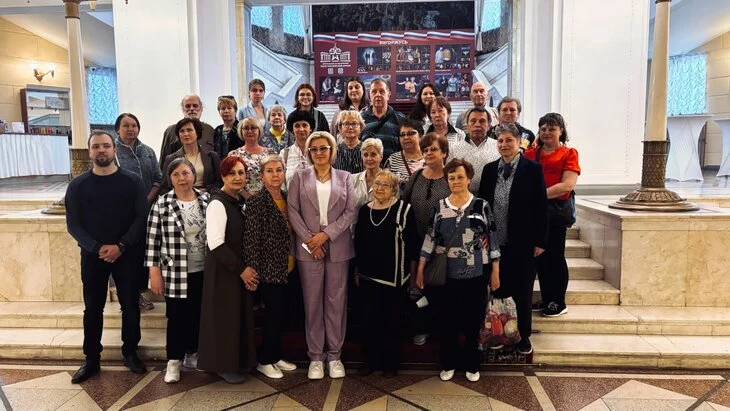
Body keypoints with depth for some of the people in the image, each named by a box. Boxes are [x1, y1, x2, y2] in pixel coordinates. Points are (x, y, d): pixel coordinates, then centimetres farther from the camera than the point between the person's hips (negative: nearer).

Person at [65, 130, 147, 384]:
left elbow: (141, 218, -6)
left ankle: (130, 352, 22)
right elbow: (73, 224, -1)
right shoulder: (78, 185, 2)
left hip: (127, 254, -1)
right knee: (93, 308, 8)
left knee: (130, 305, 6)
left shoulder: (132, 181, -2)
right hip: (92, 255, 1)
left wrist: (121, 246, -15)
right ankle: (91, 359, 21)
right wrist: (97, 248, -13)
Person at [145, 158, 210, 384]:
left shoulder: (207, 200, 1)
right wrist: (154, 272, -7)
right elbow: (153, 240, -6)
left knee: (198, 315, 14)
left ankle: (192, 355, 32)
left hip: (203, 271, 3)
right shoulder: (162, 204, -7)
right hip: (175, 273, -3)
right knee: (177, 316, 7)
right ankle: (174, 361, 23)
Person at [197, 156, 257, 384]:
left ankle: (239, 360, 30)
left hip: (241, 269, 8)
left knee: (242, 314, 15)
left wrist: (248, 267, 4)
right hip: (223, 270, -8)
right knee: (225, 316, 3)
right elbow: (215, 243, -22)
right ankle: (224, 365, 19)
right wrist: (241, 268, -18)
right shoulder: (218, 203, -15)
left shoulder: (240, 202, 9)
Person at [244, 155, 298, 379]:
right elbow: (251, 238, -16)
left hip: (284, 267, 7)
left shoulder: (286, 199, 8)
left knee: (280, 313, 13)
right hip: (268, 267, -7)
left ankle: (275, 356, 28)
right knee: (275, 313, -2)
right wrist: (253, 269, -18)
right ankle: (264, 360, 15)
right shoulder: (256, 201, -13)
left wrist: (291, 259, 14)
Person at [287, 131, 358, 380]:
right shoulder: (300, 178, 7)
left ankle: (334, 355, 17)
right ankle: (315, 356, 14)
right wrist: (310, 239, -10)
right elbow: (292, 211, 0)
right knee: (312, 301, 4)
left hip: (338, 247, 0)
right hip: (309, 247, 0)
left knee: (336, 301, 4)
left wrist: (326, 234, -11)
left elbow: (351, 211, 0)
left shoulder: (344, 178, 8)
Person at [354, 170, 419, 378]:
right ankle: (371, 359, 25)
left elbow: (412, 242, -5)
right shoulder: (364, 210, 7)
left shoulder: (403, 209, -6)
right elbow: (358, 243, 12)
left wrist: (412, 271, -5)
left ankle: (391, 362, 22)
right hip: (368, 274, 4)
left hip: (393, 275, -4)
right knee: (370, 318, 11)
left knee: (391, 320, 8)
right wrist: (357, 270, 13)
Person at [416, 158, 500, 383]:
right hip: (448, 274, 1)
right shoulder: (440, 207, 1)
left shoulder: (481, 206, -3)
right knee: (448, 319, 9)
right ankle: (449, 363, 27)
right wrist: (420, 271, 3)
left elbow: (492, 240, -1)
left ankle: (472, 364, 27)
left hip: (476, 273, -1)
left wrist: (495, 272, -2)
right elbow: (430, 239, 3)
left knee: (473, 319, 9)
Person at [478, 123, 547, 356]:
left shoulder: (533, 169, -5)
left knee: (522, 292, 10)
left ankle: (523, 336, 26)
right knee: (498, 290, 10)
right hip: (494, 242, 3)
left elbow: (541, 207, -5)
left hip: (522, 242, -3)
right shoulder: (489, 169, 6)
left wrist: (540, 241, -8)